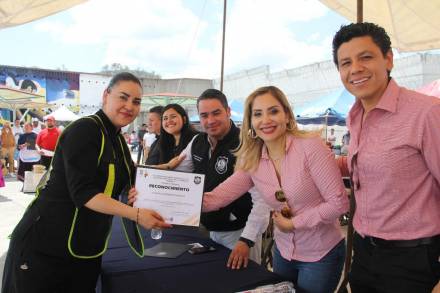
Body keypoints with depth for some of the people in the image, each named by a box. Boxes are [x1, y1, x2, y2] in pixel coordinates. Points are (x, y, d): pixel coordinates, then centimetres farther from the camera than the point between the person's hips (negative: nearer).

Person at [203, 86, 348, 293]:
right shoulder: (251, 160, -5)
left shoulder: (310, 146, -21)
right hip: (284, 251, 5)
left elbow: (338, 203, -20)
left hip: (321, 254, -5)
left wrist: (294, 223, -17)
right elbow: (218, 196, -14)